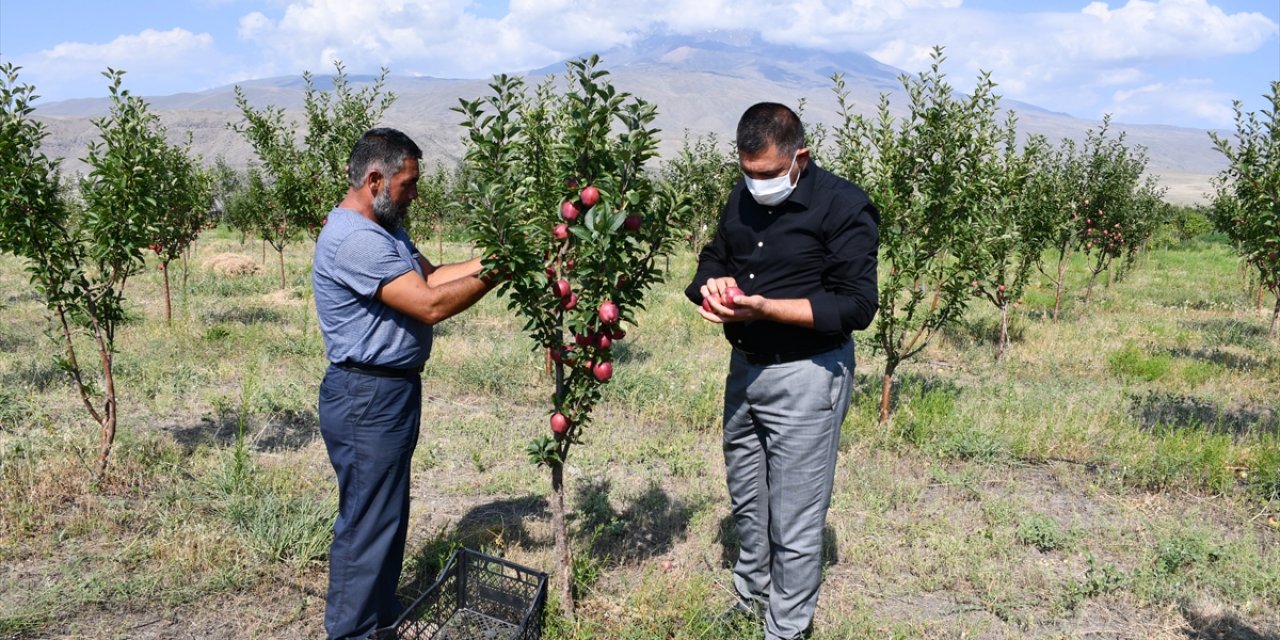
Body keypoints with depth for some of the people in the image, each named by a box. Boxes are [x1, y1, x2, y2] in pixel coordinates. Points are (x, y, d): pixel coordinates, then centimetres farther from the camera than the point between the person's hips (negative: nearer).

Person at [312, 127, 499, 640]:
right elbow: (430, 304, -27)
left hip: (390, 391, 11)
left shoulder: (382, 228, 11)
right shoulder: (354, 240, -23)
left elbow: (430, 277, 9)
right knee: (368, 521, 1)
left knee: (387, 514, 21)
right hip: (368, 400, -11)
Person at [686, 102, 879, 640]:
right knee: (745, 503, 21)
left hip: (806, 377, -7)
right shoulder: (742, 197, 6)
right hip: (744, 367, 7)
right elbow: (712, 258, 17)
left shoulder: (845, 208, -15)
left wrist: (763, 307, -28)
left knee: (793, 521, 3)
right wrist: (714, 284, -8)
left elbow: (855, 307, -19)